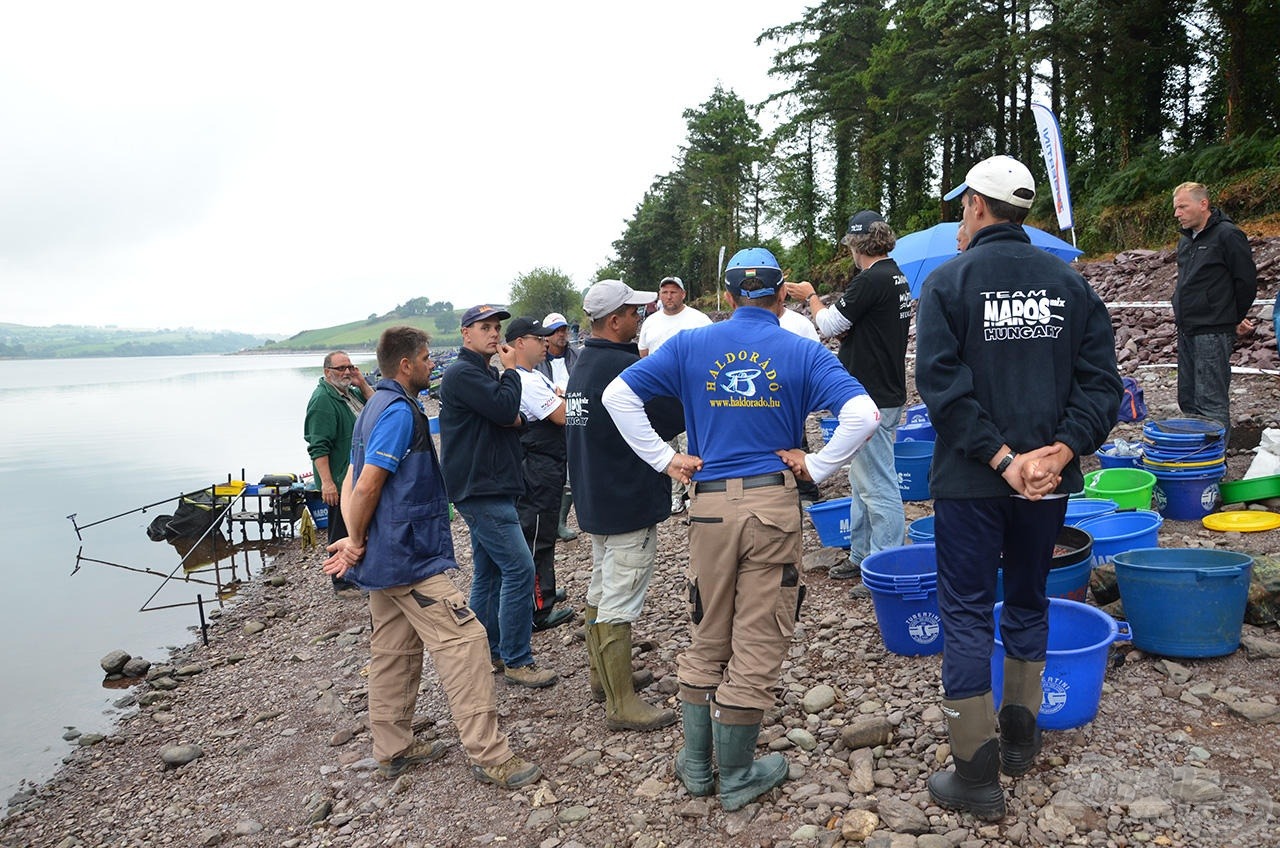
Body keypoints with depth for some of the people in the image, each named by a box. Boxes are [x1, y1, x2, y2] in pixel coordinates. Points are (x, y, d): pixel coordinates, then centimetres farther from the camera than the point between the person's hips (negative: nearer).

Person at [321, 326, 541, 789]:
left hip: (385, 557, 11)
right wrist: (356, 541, -7)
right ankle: (489, 755, -7)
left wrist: (355, 540, 1)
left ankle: (393, 749, 27)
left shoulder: (375, 407, 15)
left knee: (394, 652, 16)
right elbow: (368, 485, -22)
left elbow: (352, 481, 14)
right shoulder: (400, 411, -17)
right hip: (411, 558, -11)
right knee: (463, 641, -9)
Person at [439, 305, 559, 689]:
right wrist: (511, 369, -7)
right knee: (519, 569, -12)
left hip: (489, 486, 10)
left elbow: (511, 416, 19)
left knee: (488, 572, 14)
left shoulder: (487, 373, 20)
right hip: (480, 489, -10)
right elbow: (504, 407, -23)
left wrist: (516, 418, -4)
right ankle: (516, 661, -5)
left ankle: (489, 651, 23)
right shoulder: (462, 373, -12)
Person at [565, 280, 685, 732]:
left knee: (601, 589, 21)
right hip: (630, 502, -10)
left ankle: (603, 676, 36)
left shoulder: (583, 365, 9)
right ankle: (621, 704, 6)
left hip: (595, 497, 10)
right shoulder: (626, 368, -23)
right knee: (620, 601, -3)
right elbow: (676, 417, -20)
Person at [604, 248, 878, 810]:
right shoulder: (801, 353, -1)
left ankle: (696, 764, 28)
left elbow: (618, 394, 0)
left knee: (707, 638, 18)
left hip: (709, 504, 2)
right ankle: (736, 777, 21)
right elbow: (862, 414, -14)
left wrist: (665, 459, 1)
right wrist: (816, 466, -5)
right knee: (757, 644, 9)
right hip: (774, 504, -2)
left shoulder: (690, 346, 4)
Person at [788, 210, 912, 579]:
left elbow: (829, 324, -11)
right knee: (863, 482, 18)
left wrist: (811, 296, 5)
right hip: (886, 392, 11)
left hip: (873, 400, -11)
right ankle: (862, 557, 28)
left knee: (877, 486, -4)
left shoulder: (871, 280, -19)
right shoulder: (897, 278, 13)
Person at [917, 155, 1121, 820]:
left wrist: (1002, 459, -17)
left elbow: (942, 382, -18)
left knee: (966, 615, 4)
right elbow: (1100, 378, -3)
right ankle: (1020, 741, 34)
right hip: (1049, 481, 5)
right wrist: (1060, 451, -11)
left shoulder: (948, 281, -7)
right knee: (1029, 602, 21)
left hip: (970, 480, -4)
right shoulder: (1069, 281, 5)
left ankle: (977, 777, 8)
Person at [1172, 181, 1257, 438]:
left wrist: (1235, 319, 1)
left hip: (1212, 333, -9)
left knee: (1211, 403, -8)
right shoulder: (1185, 239, 15)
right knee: (1188, 400, 13)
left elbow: (1247, 281, -8)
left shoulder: (1227, 235, -10)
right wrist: (1180, 310, 16)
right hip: (1187, 331, 9)